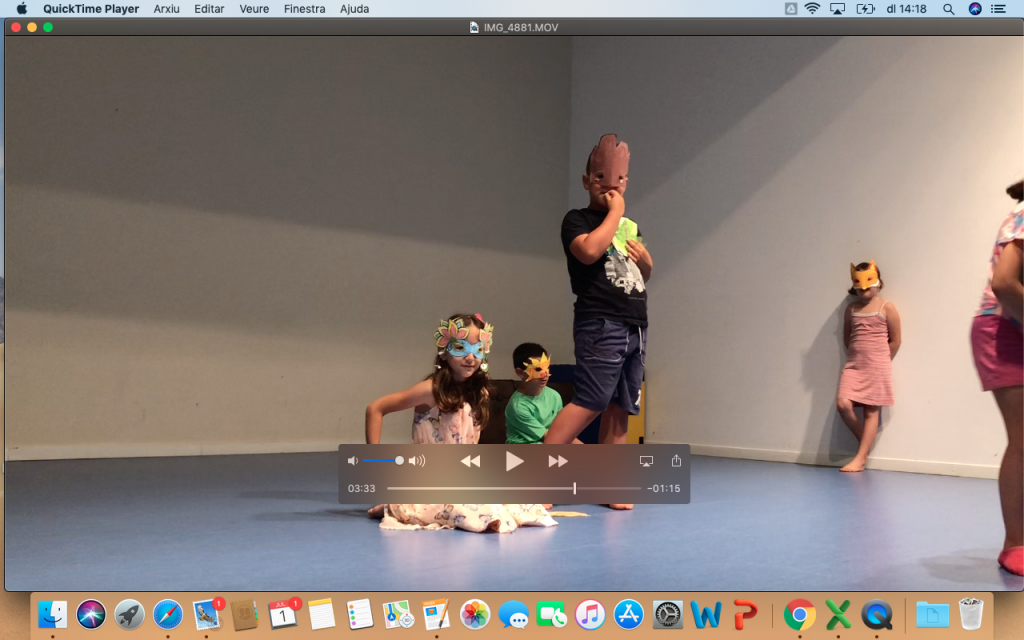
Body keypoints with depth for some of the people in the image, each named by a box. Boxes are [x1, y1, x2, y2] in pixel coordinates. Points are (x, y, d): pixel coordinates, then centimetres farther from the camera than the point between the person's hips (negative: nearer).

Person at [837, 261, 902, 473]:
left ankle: (860, 459, -1)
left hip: (877, 367, -4)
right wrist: (857, 354, 10)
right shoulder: (851, 308, 10)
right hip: (853, 365, 4)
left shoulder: (886, 308, -2)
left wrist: (881, 361, 6)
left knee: (871, 411, -1)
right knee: (843, 404, -12)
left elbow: (896, 340, 0)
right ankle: (865, 442, 12)